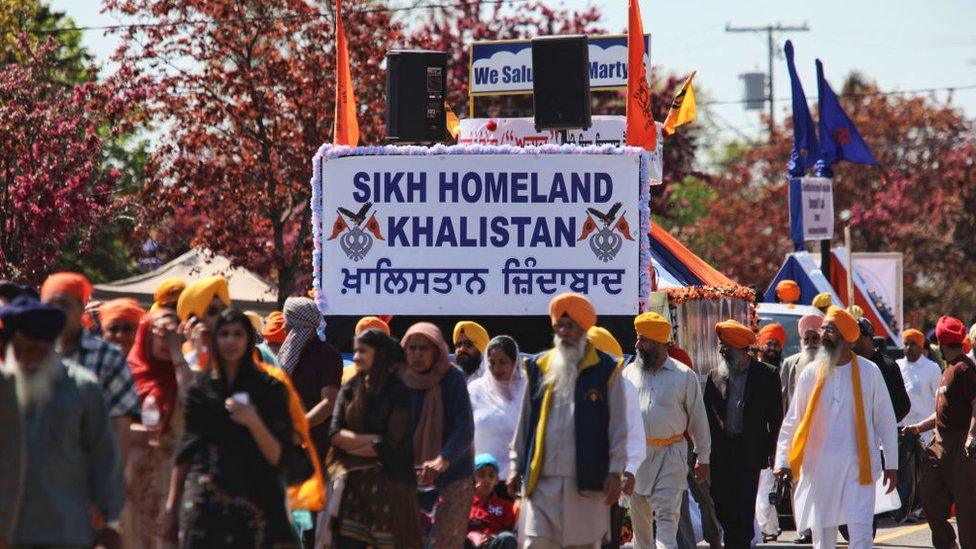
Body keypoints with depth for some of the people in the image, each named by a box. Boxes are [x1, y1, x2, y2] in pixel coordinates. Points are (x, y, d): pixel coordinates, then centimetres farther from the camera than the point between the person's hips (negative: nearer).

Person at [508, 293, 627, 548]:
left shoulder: (605, 370, 3)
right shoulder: (539, 368, 12)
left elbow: (617, 426, 1)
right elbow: (525, 423, 16)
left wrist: (615, 472, -6)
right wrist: (516, 466, 11)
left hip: (586, 479, -2)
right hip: (541, 478, 2)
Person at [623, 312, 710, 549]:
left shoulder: (684, 376, 0)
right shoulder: (629, 373, 8)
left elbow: (698, 418, 5)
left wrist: (703, 458, 5)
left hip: (671, 456, -3)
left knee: (667, 516, -11)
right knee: (639, 517, 9)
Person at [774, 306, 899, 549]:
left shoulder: (868, 372, 0)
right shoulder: (811, 374, 5)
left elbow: (885, 420, 5)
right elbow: (792, 421, 10)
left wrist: (891, 463, 4)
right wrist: (783, 460, 2)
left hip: (858, 467, -3)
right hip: (819, 468, 3)